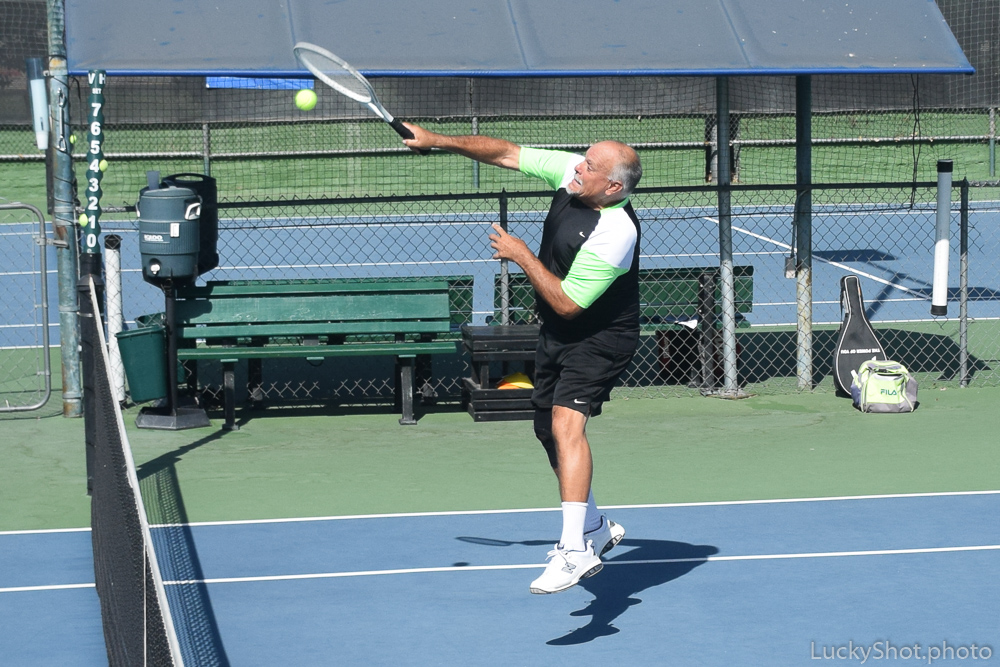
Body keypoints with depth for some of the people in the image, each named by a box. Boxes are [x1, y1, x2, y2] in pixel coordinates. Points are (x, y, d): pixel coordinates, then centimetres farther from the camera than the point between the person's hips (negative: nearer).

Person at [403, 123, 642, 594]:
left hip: (599, 339, -9)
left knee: (566, 422, -28)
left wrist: (521, 255, -20)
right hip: (556, 335, 9)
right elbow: (506, 153, 3)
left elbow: (567, 303, -27)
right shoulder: (569, 171, -9)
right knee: (548, 430, 18)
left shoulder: (615, 234, -31)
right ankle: (595, 528, 38)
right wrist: (439, 141, 1)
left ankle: (576, 550, -34)